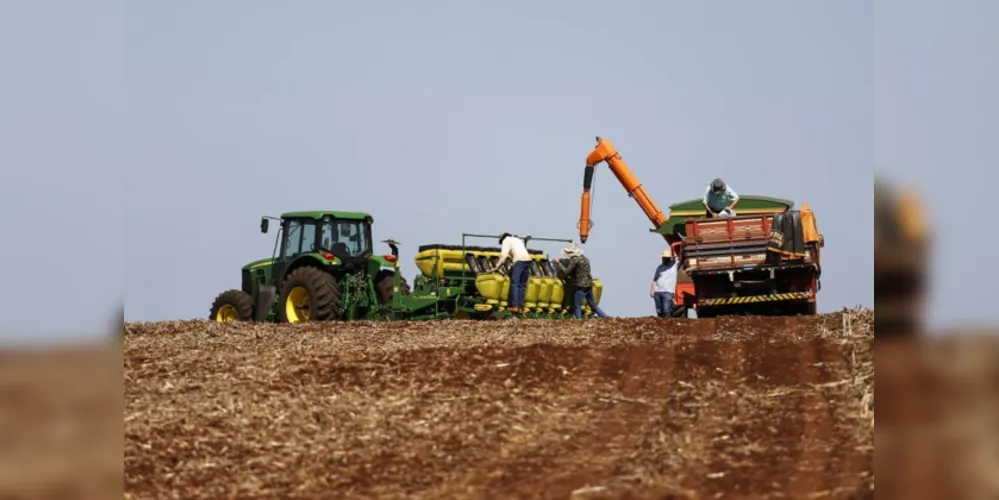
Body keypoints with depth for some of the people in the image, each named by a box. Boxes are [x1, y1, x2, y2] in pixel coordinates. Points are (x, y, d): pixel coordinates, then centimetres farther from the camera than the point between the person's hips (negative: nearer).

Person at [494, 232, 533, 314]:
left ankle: (514, 306, -17)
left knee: (514, 283, -8)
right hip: (528, 259, 7)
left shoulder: (506, 240, 10)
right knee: (522, 284, 7)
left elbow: (504, 254, -1)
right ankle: (520, 307, 3)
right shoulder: (518, 240, 33)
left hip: (519, 260, -7)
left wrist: (498, 266, 3)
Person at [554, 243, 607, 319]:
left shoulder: (575, 260, -13)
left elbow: (566, 272, -15)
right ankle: (605, 318, 12)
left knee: (577, 306, -1)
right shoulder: (585, 259, 14)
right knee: (593, 304, 15)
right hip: (589, 285, 8)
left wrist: (558, 263, -6)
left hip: (581, 286, -8)